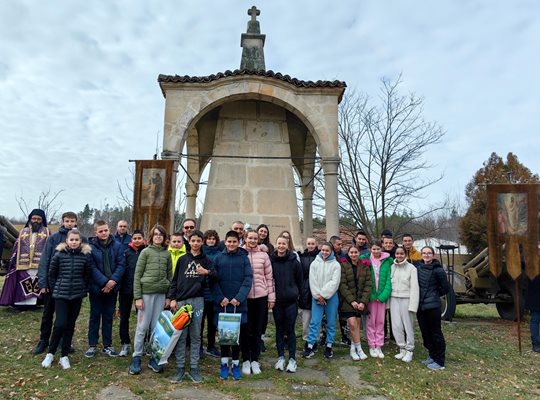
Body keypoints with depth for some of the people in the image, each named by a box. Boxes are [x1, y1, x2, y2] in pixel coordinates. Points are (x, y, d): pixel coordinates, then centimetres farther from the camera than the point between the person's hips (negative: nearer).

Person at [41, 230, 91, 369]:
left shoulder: (86, 256, -3)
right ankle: (50, 353, 15)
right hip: (61, 294, -1)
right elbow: (52, 274, 5)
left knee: (70, 325, 8)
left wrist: (84, 290, 4)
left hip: (77, 295, 1)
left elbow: (88, 275, 5)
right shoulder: (59, 255, -5)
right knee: (60, 324, -8)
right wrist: (55, 289, 6)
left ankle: (64, 355, 21)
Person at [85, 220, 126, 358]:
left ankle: (107, 345, 23)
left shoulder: (117, 246, -2)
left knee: (108, 316, 12)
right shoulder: (90, 247, -9)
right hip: (96, 288, -2)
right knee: (95, 316, 11)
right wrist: (105, 282, -20)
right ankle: (92, 345, 24)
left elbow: (121, 265, -5)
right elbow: (92, 268, -13)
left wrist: (113, 281, -17)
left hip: (112, 288, 2)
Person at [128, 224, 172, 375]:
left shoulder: (167, 254, 8)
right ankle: (136, 358, 15)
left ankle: (154, 358, 18)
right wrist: (137, 296, -8)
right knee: (142, 327, 2)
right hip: (146, 292, -3)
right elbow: (137, 275, -3)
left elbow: (170, 276, 11)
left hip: (161, 294, 3)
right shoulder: (146, 252, -1)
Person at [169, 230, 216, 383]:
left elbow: (215, 277, -2)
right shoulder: (182, 259, 9)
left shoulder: (206, 261, 7)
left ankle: (194, 368, 14)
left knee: (195, 335, 5)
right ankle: (180, 368, 13)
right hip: (181, 300, 1)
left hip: (198, 301, 0)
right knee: (181, 335, 3)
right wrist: (172, 298, 0)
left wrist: (207, 272, -22)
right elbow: (175, 280, 9)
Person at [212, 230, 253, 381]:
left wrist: (239, 297, -15)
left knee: (237, 333, 6)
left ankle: (236, 364, 20)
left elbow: (248, 279, -4)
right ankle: (224, 364, 22)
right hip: (222, 303, 1)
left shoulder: (244, 258, 2)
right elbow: (214, 280, -1)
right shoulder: (219, 258, 4)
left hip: (239, 303, 0)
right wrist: (220, 298, -13)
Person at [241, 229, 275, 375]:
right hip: (244, 297, -1)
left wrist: (271, 297, 4)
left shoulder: (263, 255, 2)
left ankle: (255, 360, 25)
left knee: (258, 330, 10)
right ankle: (245, 360, 22)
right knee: (246, 330, 6)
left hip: (261, 297, 1)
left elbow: (269, 277, 5)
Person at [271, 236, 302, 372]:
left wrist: (297, 294, 6)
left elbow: (299, 280, 4)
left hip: (291, 301, -1)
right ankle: (280, 357, 23)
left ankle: (292, 359, 14)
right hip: (277, 301, 1)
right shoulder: (271, 260, -4)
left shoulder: (294, 261, -5)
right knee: (279, 329, 11)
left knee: (290, 330, 4)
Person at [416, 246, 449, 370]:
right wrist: (426, 295, 8)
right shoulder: (418, 268, 7)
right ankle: (432, 356, 29)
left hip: (433, 306, -6)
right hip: (420, 305, 6)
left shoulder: (438, 270, -10)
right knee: (425, 332, 14)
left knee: (436, 333, 2)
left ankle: (439, 361, 13)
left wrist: (434, 295, 6)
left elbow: (445, 288, -4)